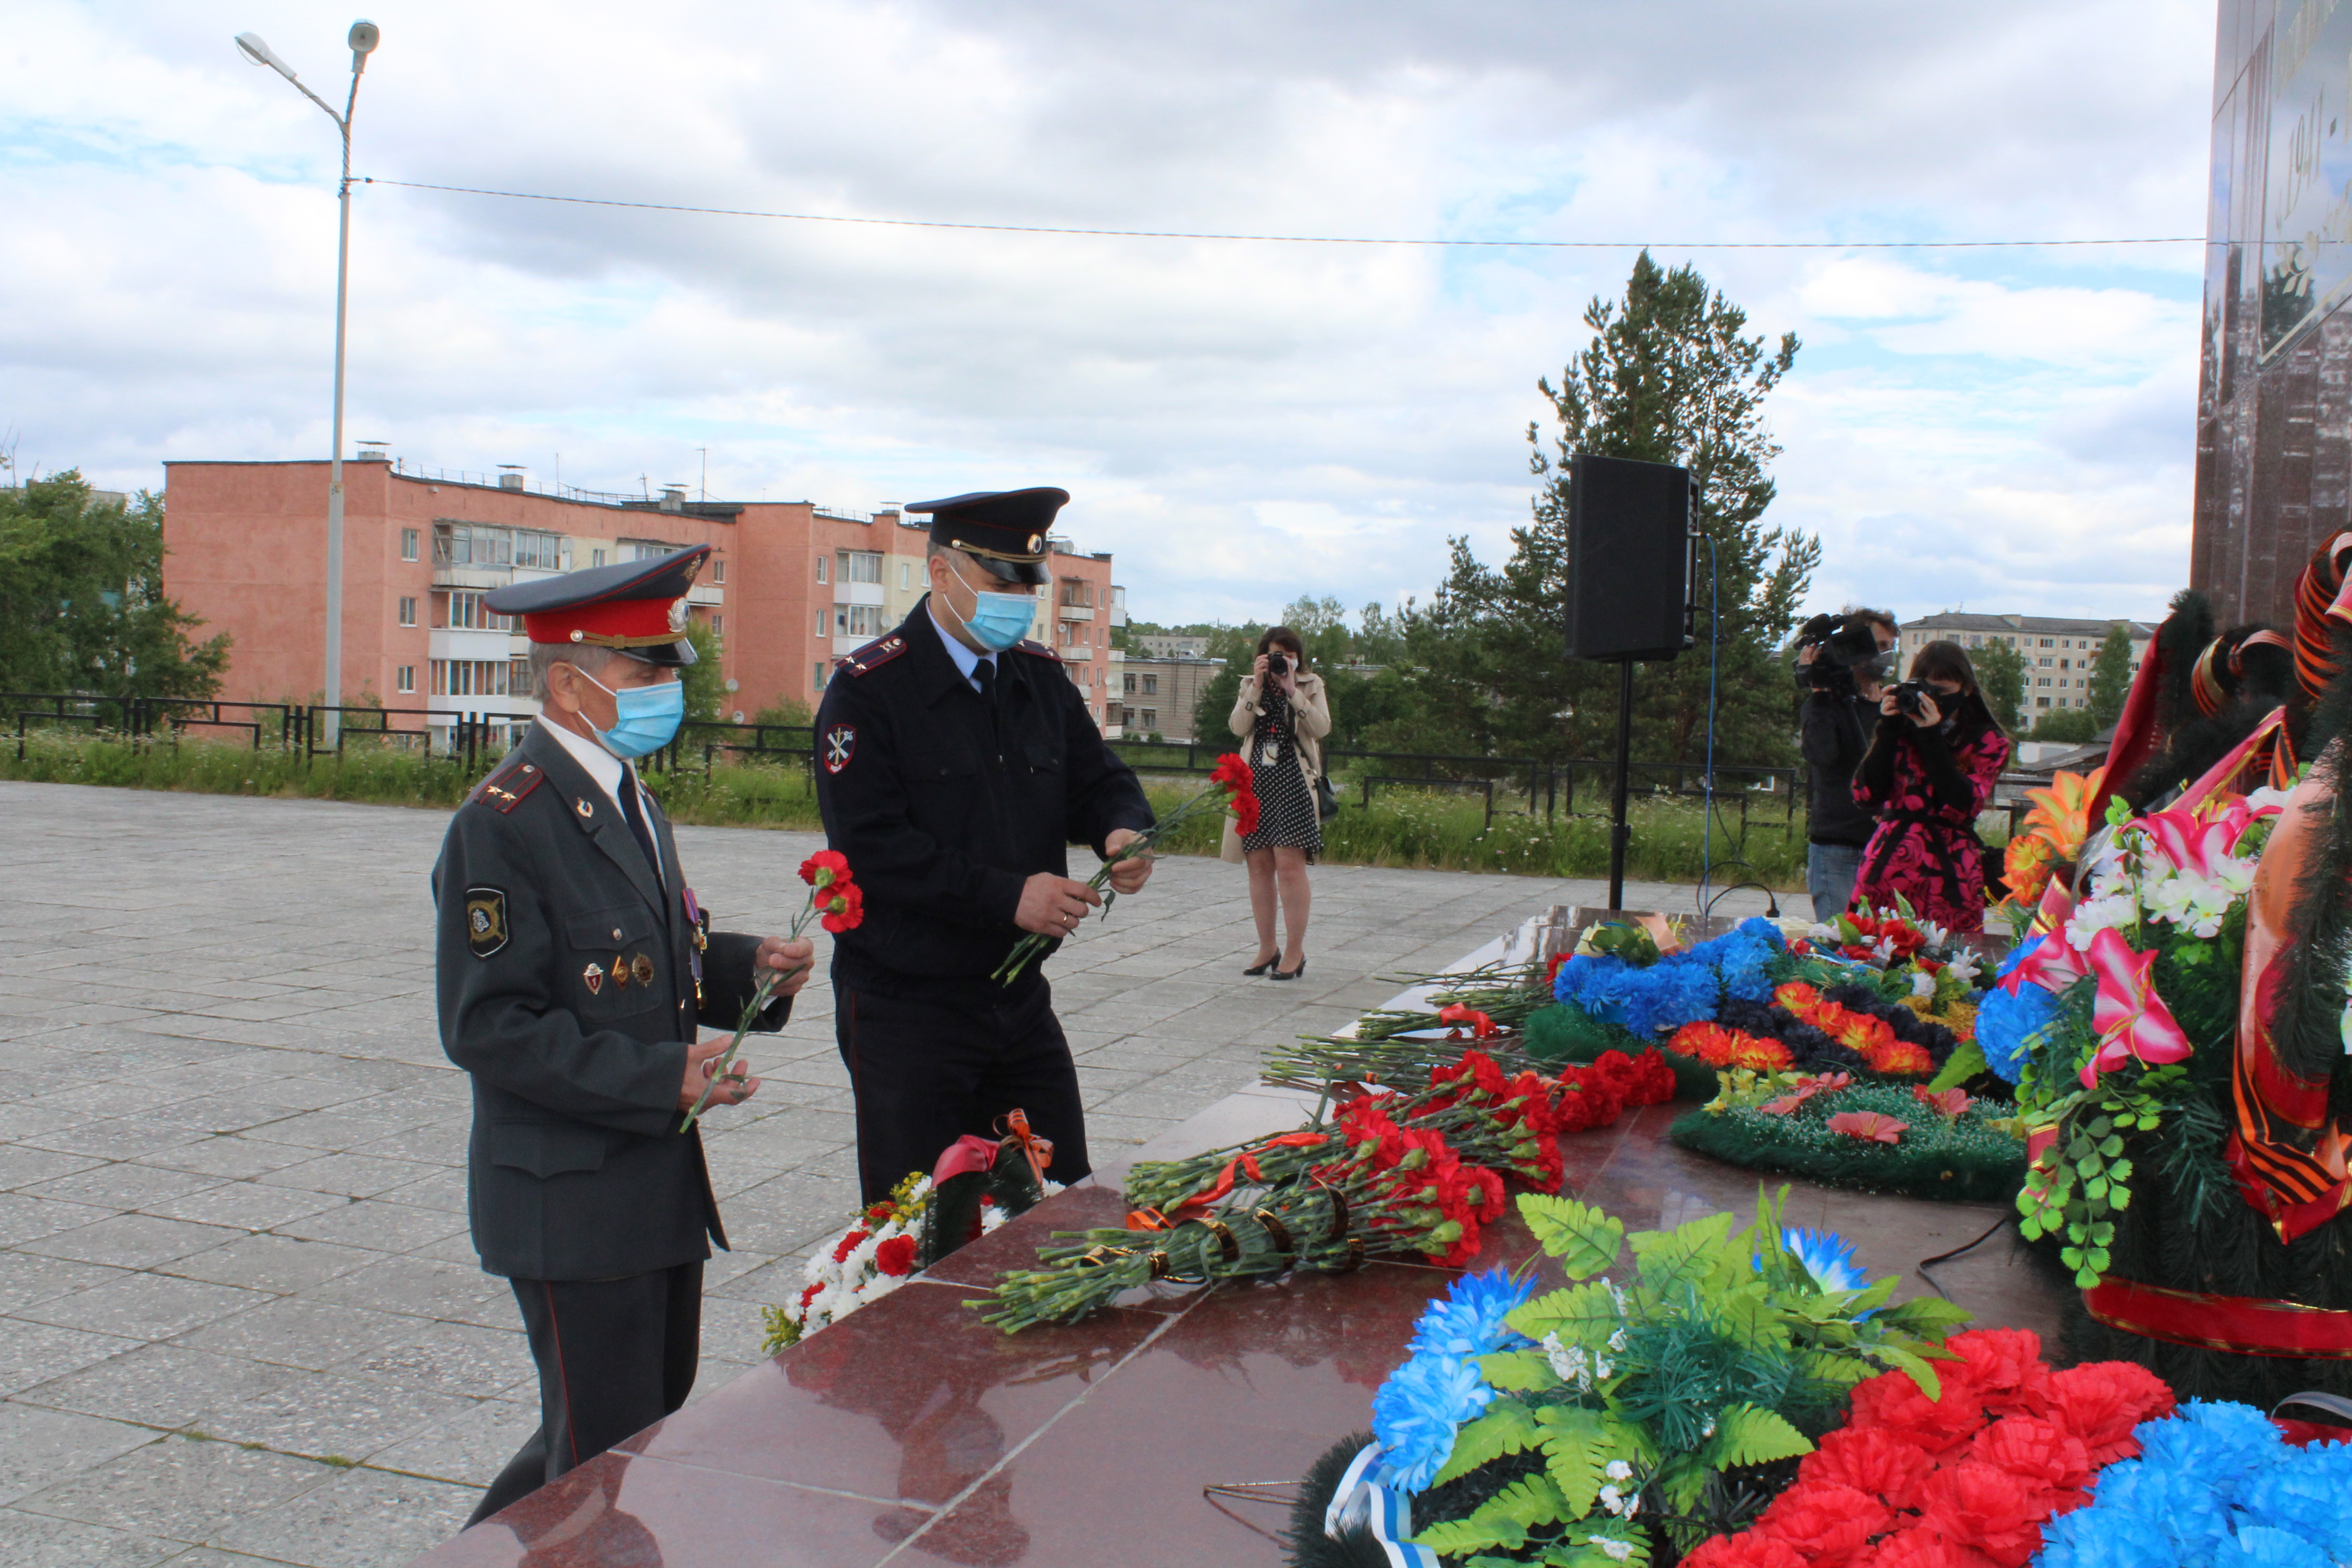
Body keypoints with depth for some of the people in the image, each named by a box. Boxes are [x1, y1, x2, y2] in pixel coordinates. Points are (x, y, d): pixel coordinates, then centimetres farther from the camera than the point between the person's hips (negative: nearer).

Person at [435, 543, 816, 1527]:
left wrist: (745, 967, 1)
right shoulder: (504, 824, -18)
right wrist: (661, 1078, -23)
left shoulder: (629, 802, 12)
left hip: (660, 1188, 9)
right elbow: (490, 1027, -21)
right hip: (570, 1199, -9)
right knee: (610, 1457, 2)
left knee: (652, 1418, 21)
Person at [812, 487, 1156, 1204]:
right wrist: (1009, 895, -24)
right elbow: (870, 847, -20)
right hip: (907, 1007, -6)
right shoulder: (868, 688, -12)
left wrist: (1123, 831, -13)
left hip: (1020, 1000, 6)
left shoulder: (1042, 676, 8)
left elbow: (1096, 779, 12)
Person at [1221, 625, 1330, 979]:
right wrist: (1257, 687, -8)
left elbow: (1322, 728, -7)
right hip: (1256, 780, 3)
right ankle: (1267, 949, 14)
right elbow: (1238, 727, -1)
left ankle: (1295, 952, -6)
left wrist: (1293, 691, -11)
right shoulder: (1251, 686, 14)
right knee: (1259, 865, 5)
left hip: (1293, 781, -3)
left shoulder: (1311, 685, 8)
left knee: (1290, 864, -11)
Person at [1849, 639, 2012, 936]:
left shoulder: (1988, 742, 6)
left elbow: (1961, 806, -11)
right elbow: (1867, 795, -2)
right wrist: (1888, 730, -5)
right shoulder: (1901, 730, 10)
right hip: (1886, 866, 2)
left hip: (1949, 872, -2)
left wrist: (1932, 738, -11)